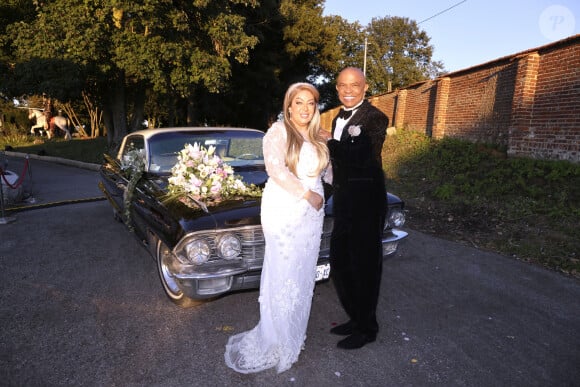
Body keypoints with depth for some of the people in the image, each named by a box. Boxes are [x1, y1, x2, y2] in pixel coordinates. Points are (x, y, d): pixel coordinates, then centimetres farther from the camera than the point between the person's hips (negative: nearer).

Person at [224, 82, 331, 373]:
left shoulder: (318, 138, 12)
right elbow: (275, 169, -17)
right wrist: (308, 194, -16)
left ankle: (295, 330, 29)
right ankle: (276, 338, 19)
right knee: (283, 273, 1)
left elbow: (329, 170, 19)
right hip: (283, 209, -6)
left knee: (304, 273, 12)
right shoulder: (278, 131, -7)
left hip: (312, 212, 6)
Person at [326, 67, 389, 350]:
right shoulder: (338, 119, 15)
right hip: (343, 203, 8)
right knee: (339, 264, 15)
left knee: (364, 266, 6)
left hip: (366, 204, -8)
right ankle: (356, 318, 35)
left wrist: (327, 143, -18)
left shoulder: (375, 118, -12)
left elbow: (360, 157, -25)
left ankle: (367, 328, 27)